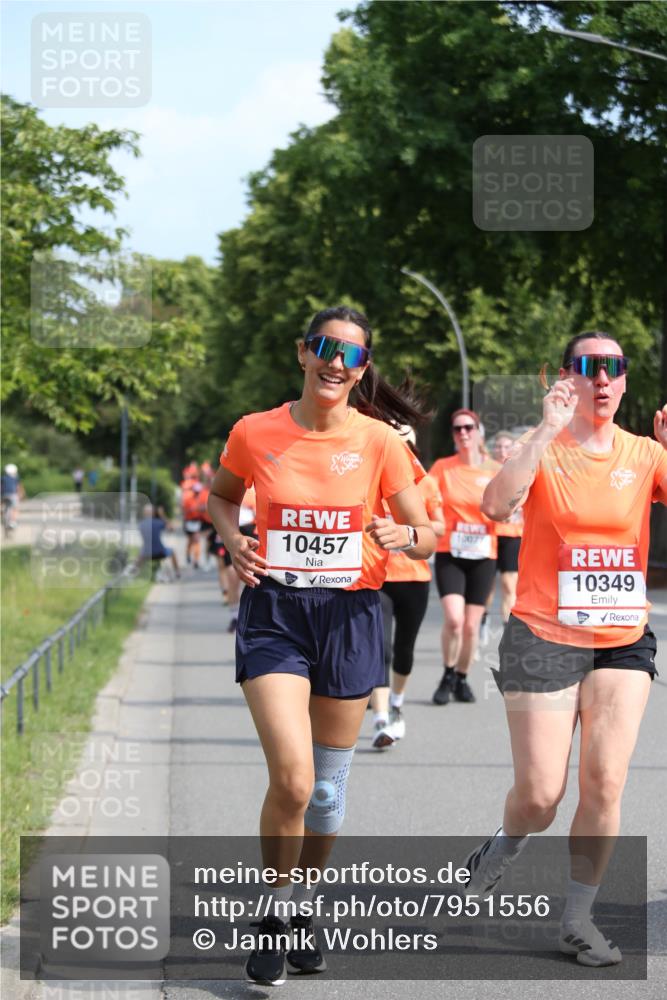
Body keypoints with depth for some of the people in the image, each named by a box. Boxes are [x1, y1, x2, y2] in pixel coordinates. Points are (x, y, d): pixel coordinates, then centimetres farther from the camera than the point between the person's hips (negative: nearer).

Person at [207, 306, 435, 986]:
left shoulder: (378, 440, -3)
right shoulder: (255, 434, -2)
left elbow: (427, 535, 2)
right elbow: (221, 495, 18)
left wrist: (404, 535, -22)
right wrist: (233, 540, -2)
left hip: (350, 615, 1)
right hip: (273, 614, -1)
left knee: (329, 787, 10)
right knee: (292, 777, -17)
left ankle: (303, 909, 34)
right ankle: (273, 915, 5)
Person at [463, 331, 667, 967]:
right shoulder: (543, 450, -4)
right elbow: (497, 504, -24)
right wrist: (548, 430, -27)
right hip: (544, 637, -3)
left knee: (605, 782, -6)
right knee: (540, 795, -3)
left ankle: (578, 920, 9)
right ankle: (503, 849, 32)